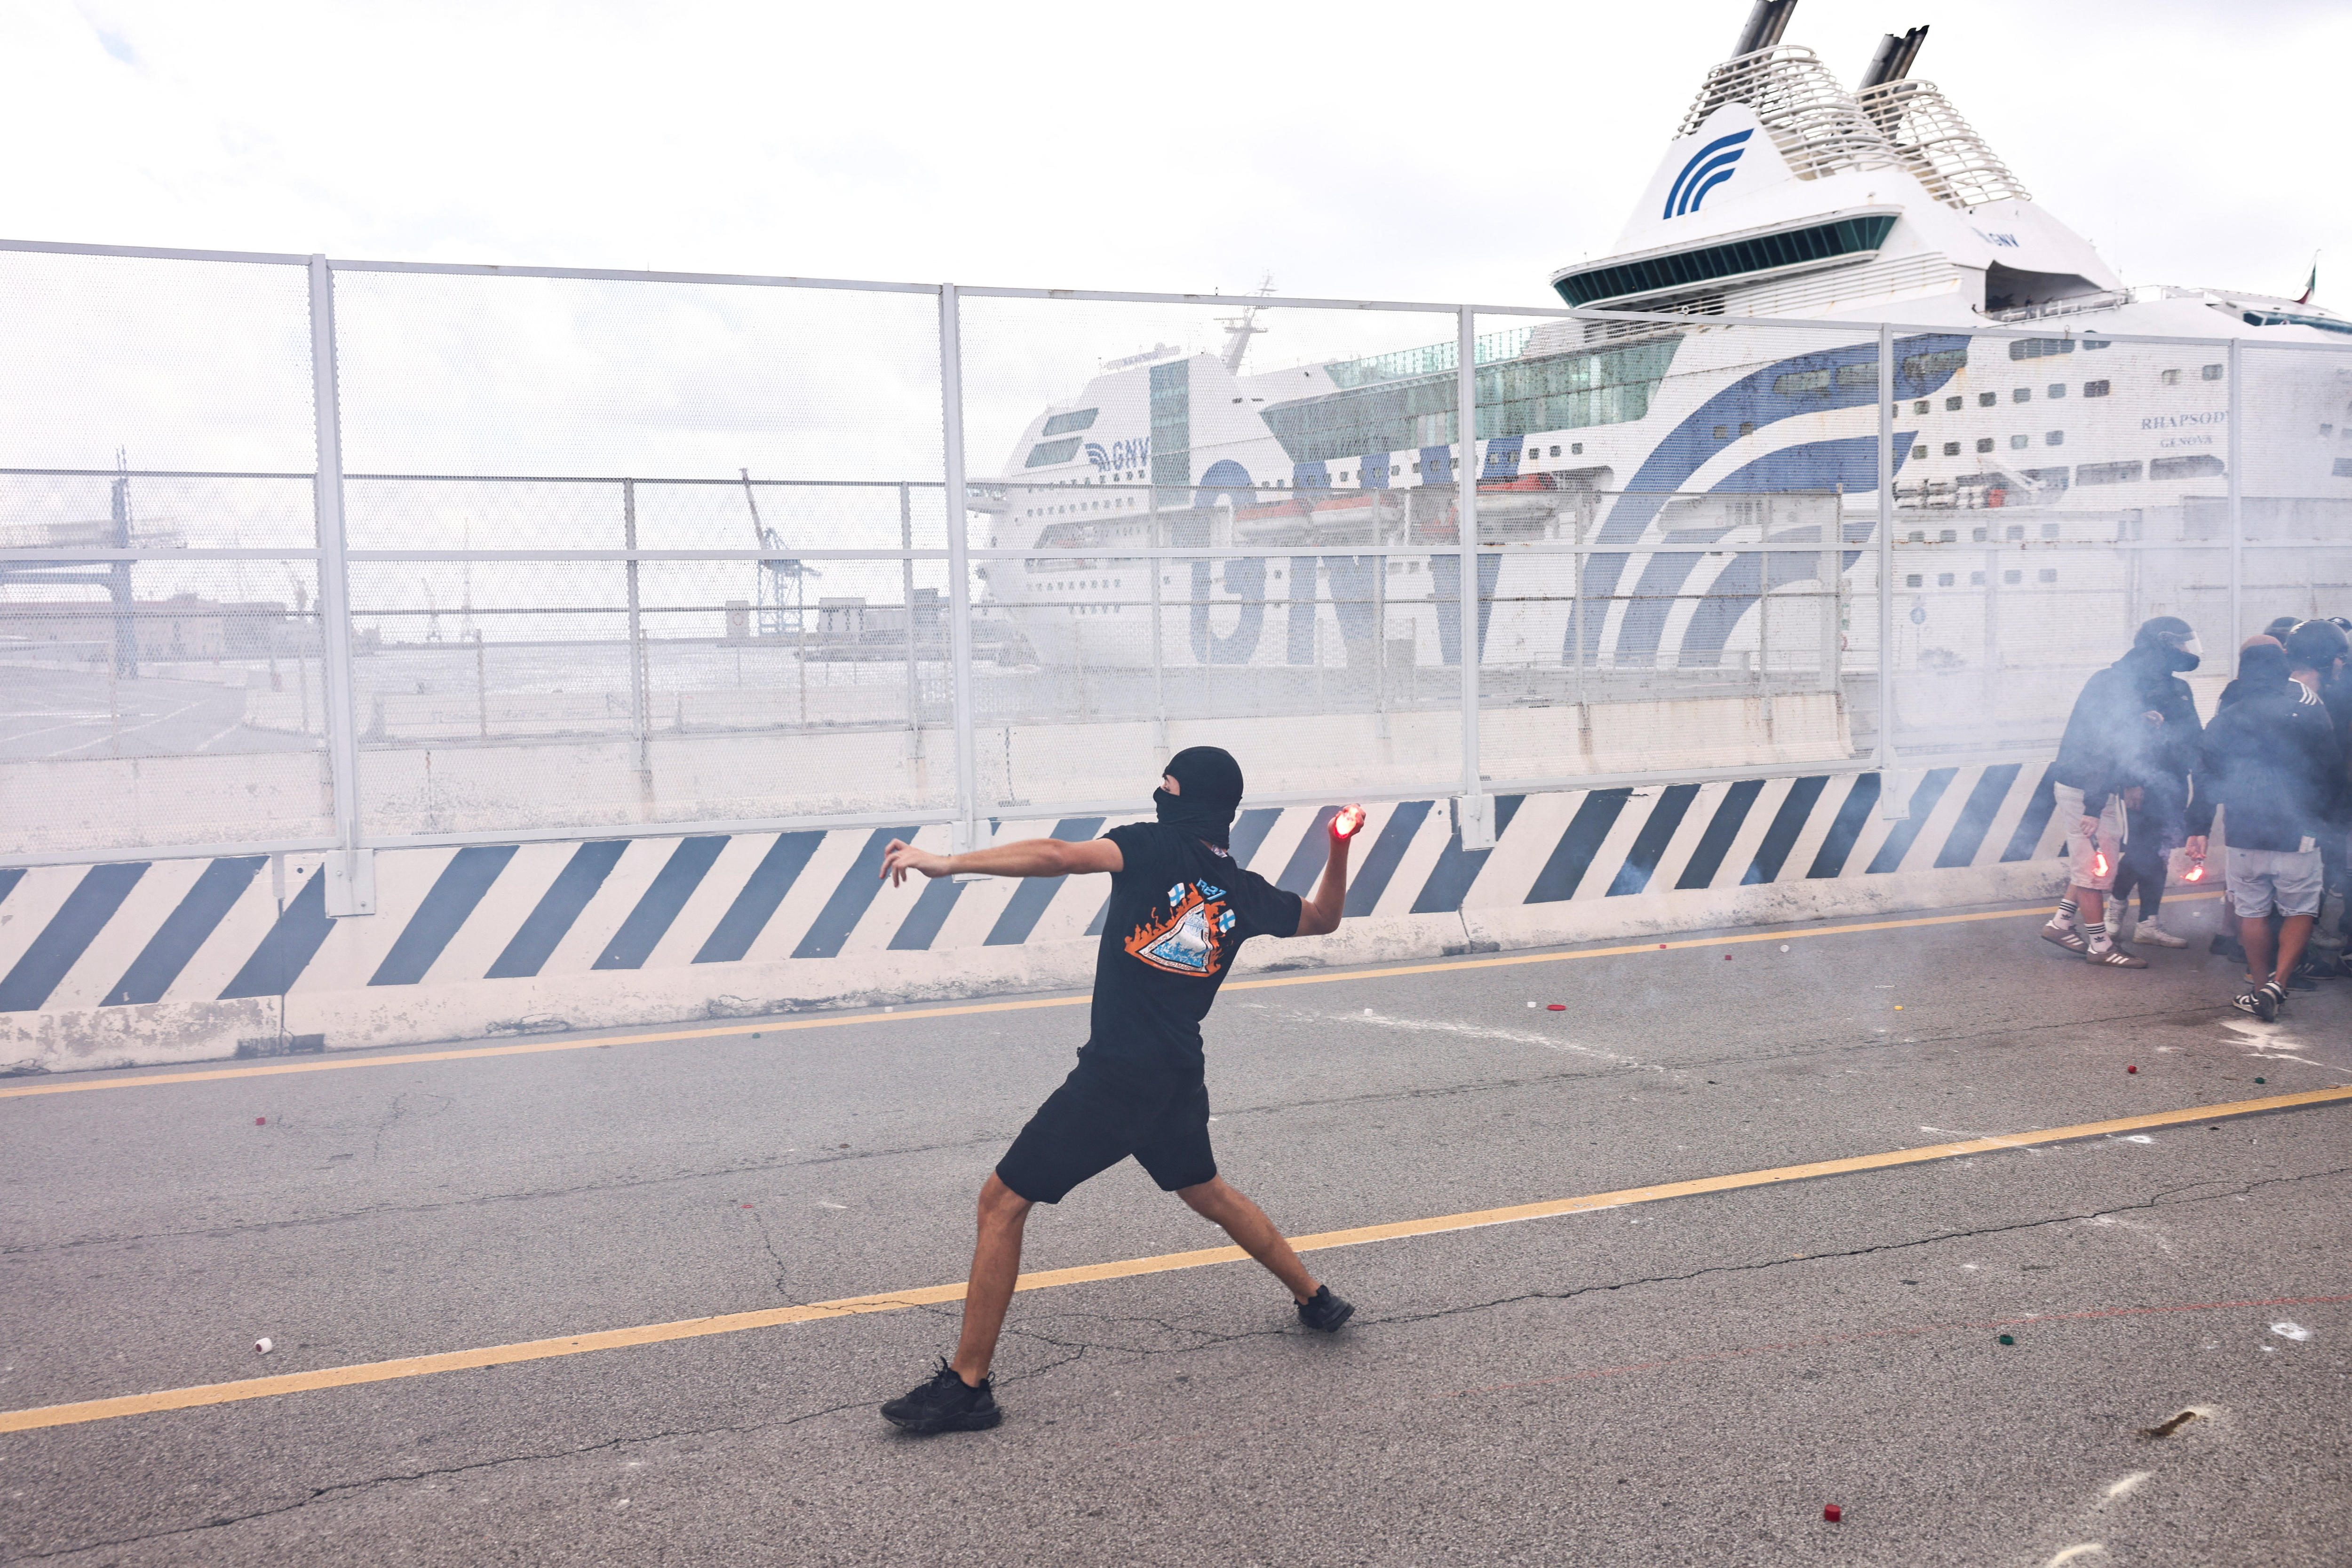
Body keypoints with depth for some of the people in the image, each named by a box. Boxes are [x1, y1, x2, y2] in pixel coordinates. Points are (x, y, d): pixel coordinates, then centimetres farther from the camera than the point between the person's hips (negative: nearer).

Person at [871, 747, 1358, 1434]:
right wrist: (1340, 849, 21)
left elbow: (1059, 856, -25)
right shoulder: (1245, 892, 8)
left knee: (1002, 1201, -1)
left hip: (1113, 1077, -7)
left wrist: (948, 862, -27)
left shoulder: (1156, 846, -10)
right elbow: (1322, 918, 25)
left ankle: (967, 1385, 0)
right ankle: (1317, 1300, 42)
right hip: (1179, 1078, 7)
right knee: (1208, 1193, 32)